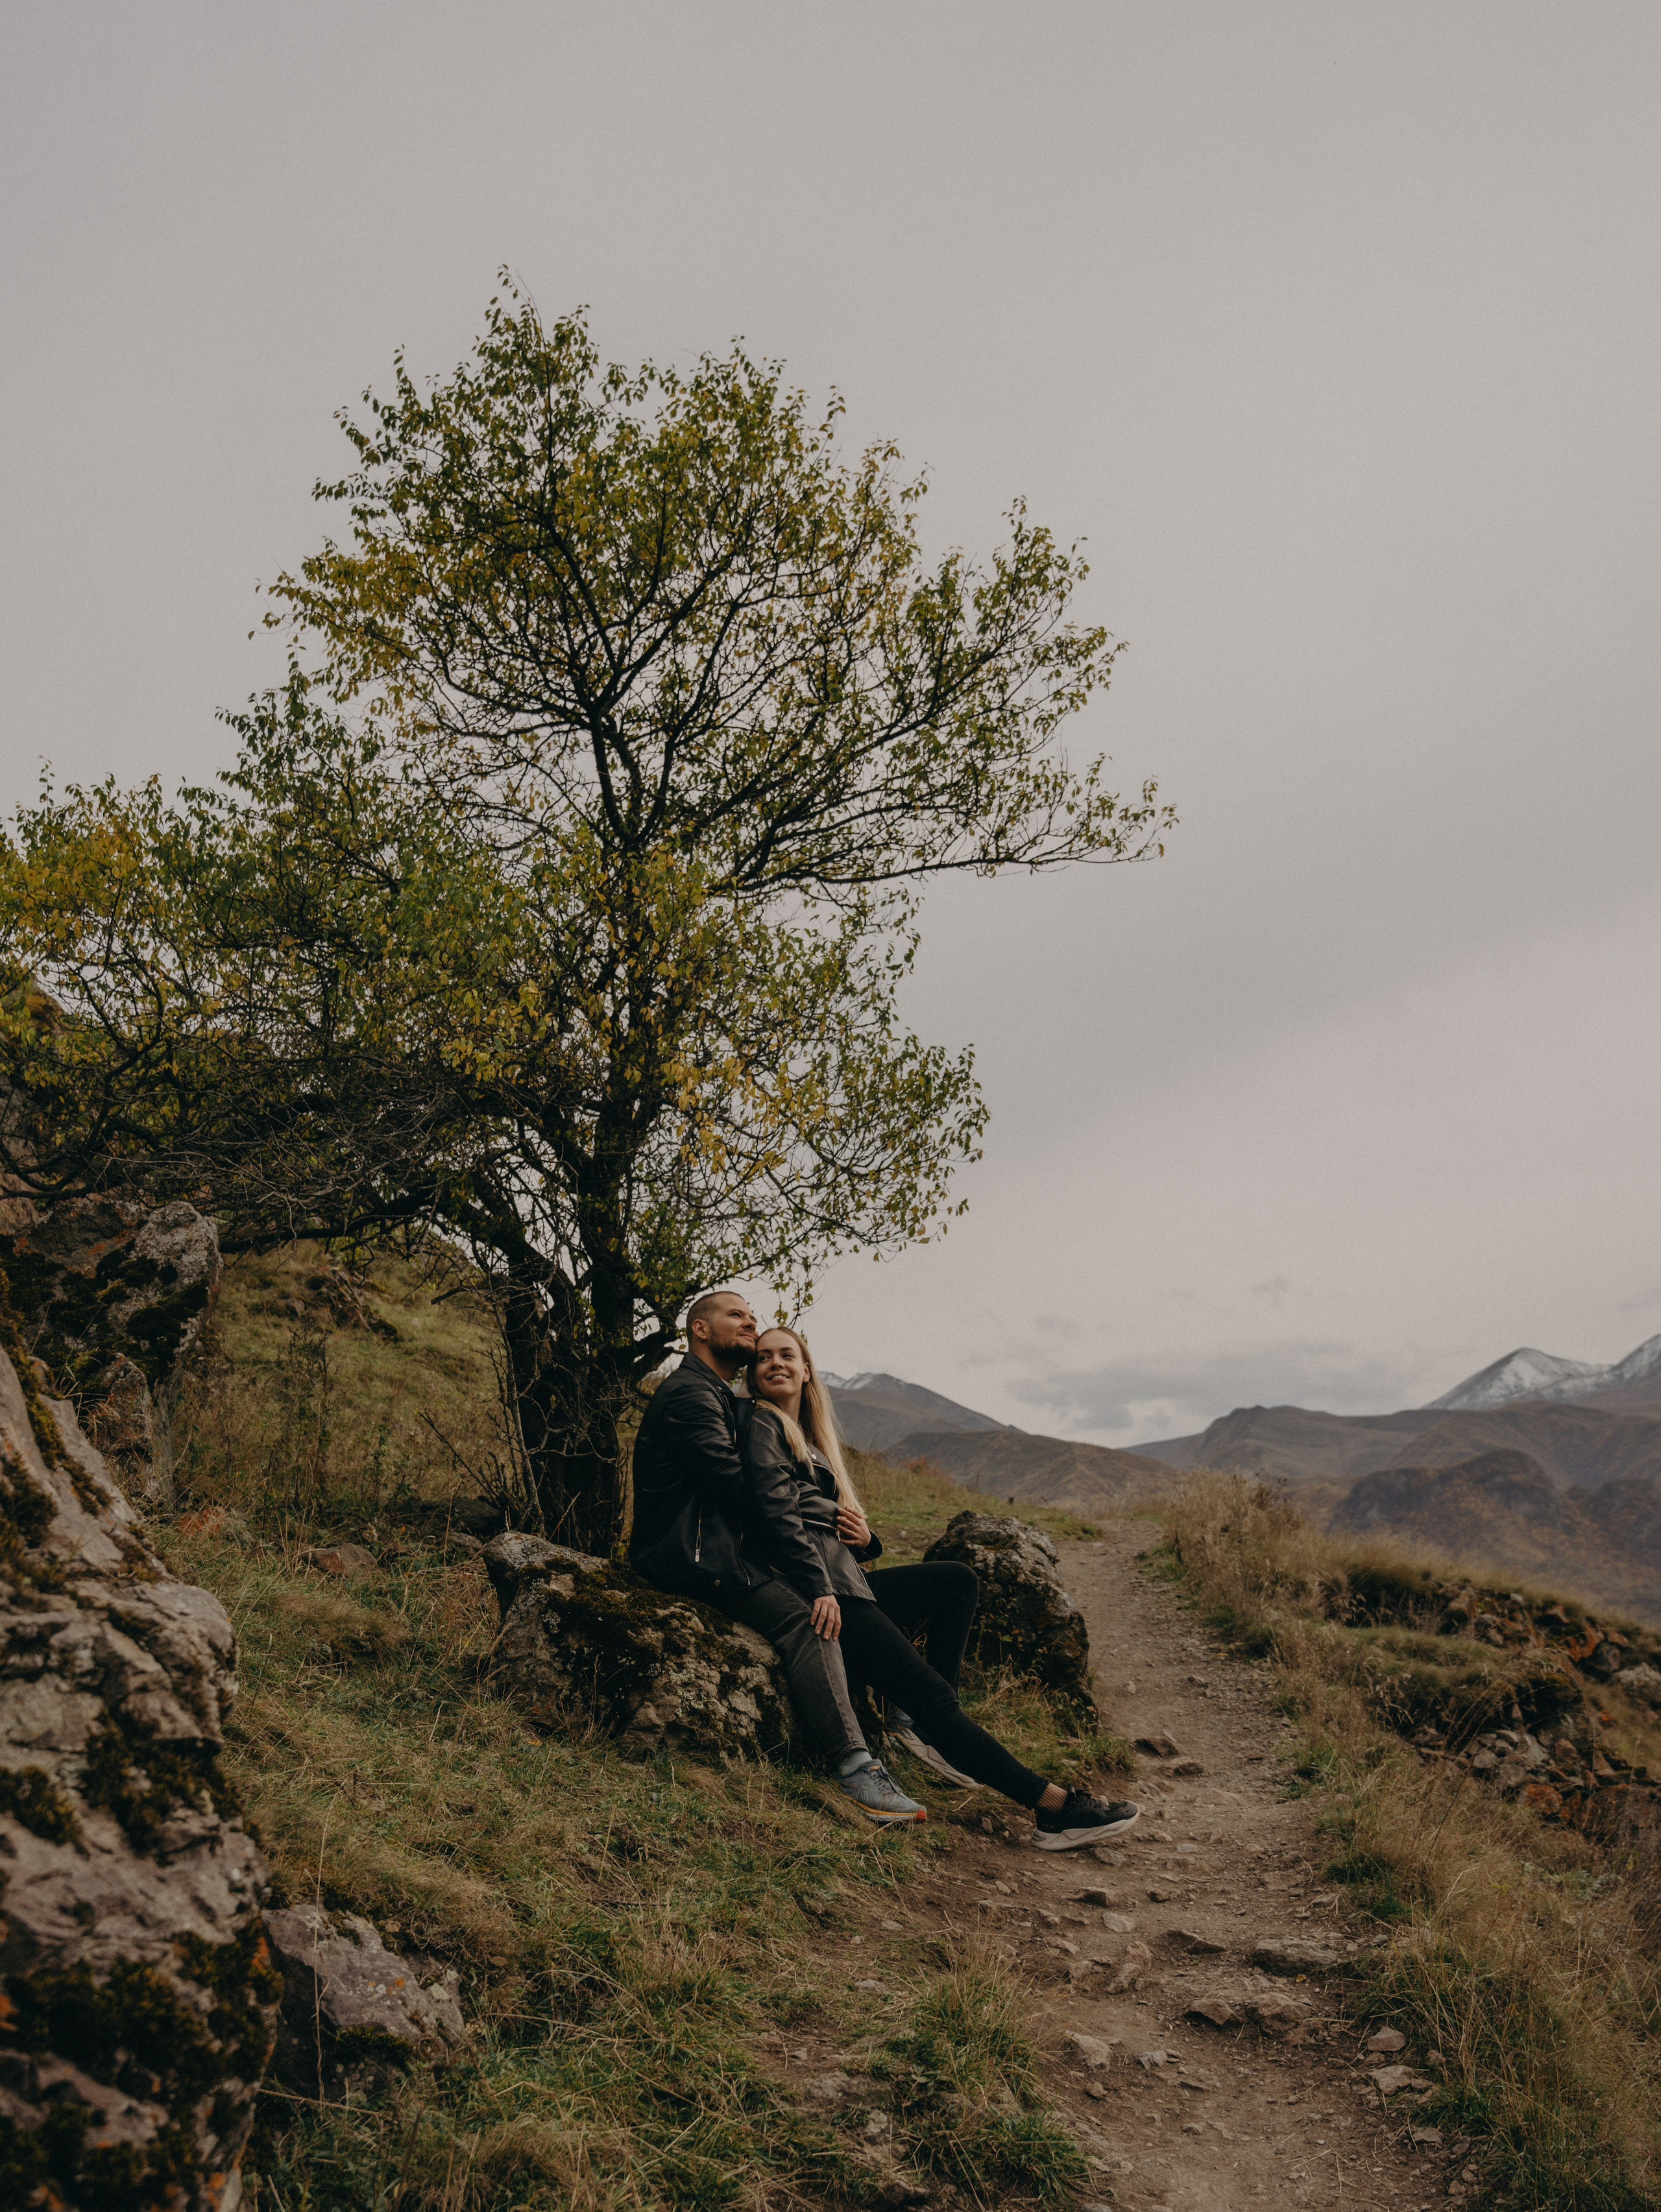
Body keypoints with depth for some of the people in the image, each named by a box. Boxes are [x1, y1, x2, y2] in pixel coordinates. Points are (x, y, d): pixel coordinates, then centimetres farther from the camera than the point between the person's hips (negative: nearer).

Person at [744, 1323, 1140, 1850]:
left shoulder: (810, 1437, 25)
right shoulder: (762, 1425, -1)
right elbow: (777, 1516, -14)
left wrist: (863, 1537, 1)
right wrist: (819, 1590, -23)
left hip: (842, 1580, 9)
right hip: (808, 1587, -9)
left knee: (957, 1580, 2)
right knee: (929, 1692, -14)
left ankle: (926, 1721, -6)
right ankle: (1052, 1805, -15)